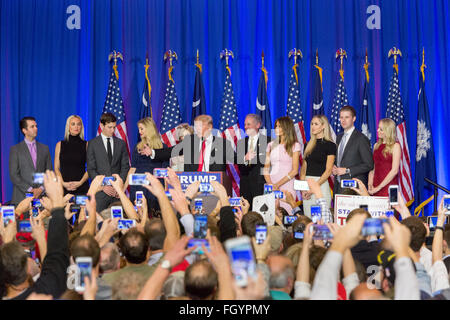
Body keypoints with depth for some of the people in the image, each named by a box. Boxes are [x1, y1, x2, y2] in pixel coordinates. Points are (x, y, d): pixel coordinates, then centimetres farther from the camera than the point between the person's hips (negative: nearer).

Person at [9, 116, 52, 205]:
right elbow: (14, 175, -3)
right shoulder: (15, 149, 4)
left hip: (42, 196, 2)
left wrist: (41, 188, -6)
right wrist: (30, 189, -11)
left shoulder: (44, 148, 12)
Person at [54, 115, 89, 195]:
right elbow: (56, 168, 7)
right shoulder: (60, 145, 8)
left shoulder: (86, 144, 5)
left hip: (81, 187, -1)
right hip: (63, 187, 1)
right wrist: (63, 183, -8)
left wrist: (80, 182, -11)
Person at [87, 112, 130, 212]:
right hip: (100, 191, -2)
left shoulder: (121, 143, 12)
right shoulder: (93, 144, 5)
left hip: (117, 192, 2)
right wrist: (103, 186, -10)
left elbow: (125, 167, 9)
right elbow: (91, 169, 0)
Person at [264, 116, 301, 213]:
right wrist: (270, 184, -7)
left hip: (286, 185, -3)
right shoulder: (271, 145, 14)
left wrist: (278, 184, -11)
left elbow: (295, 170, -4)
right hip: (271, 185, 4)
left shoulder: (295, 145, 2)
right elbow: (266, 168, 11)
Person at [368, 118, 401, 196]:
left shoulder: (395, 146, -4)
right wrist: (370, 184, -3)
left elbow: (394, 170, -12)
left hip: (389, 187, -5)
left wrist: (379, 187, -14)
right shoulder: (376, 145, 13)